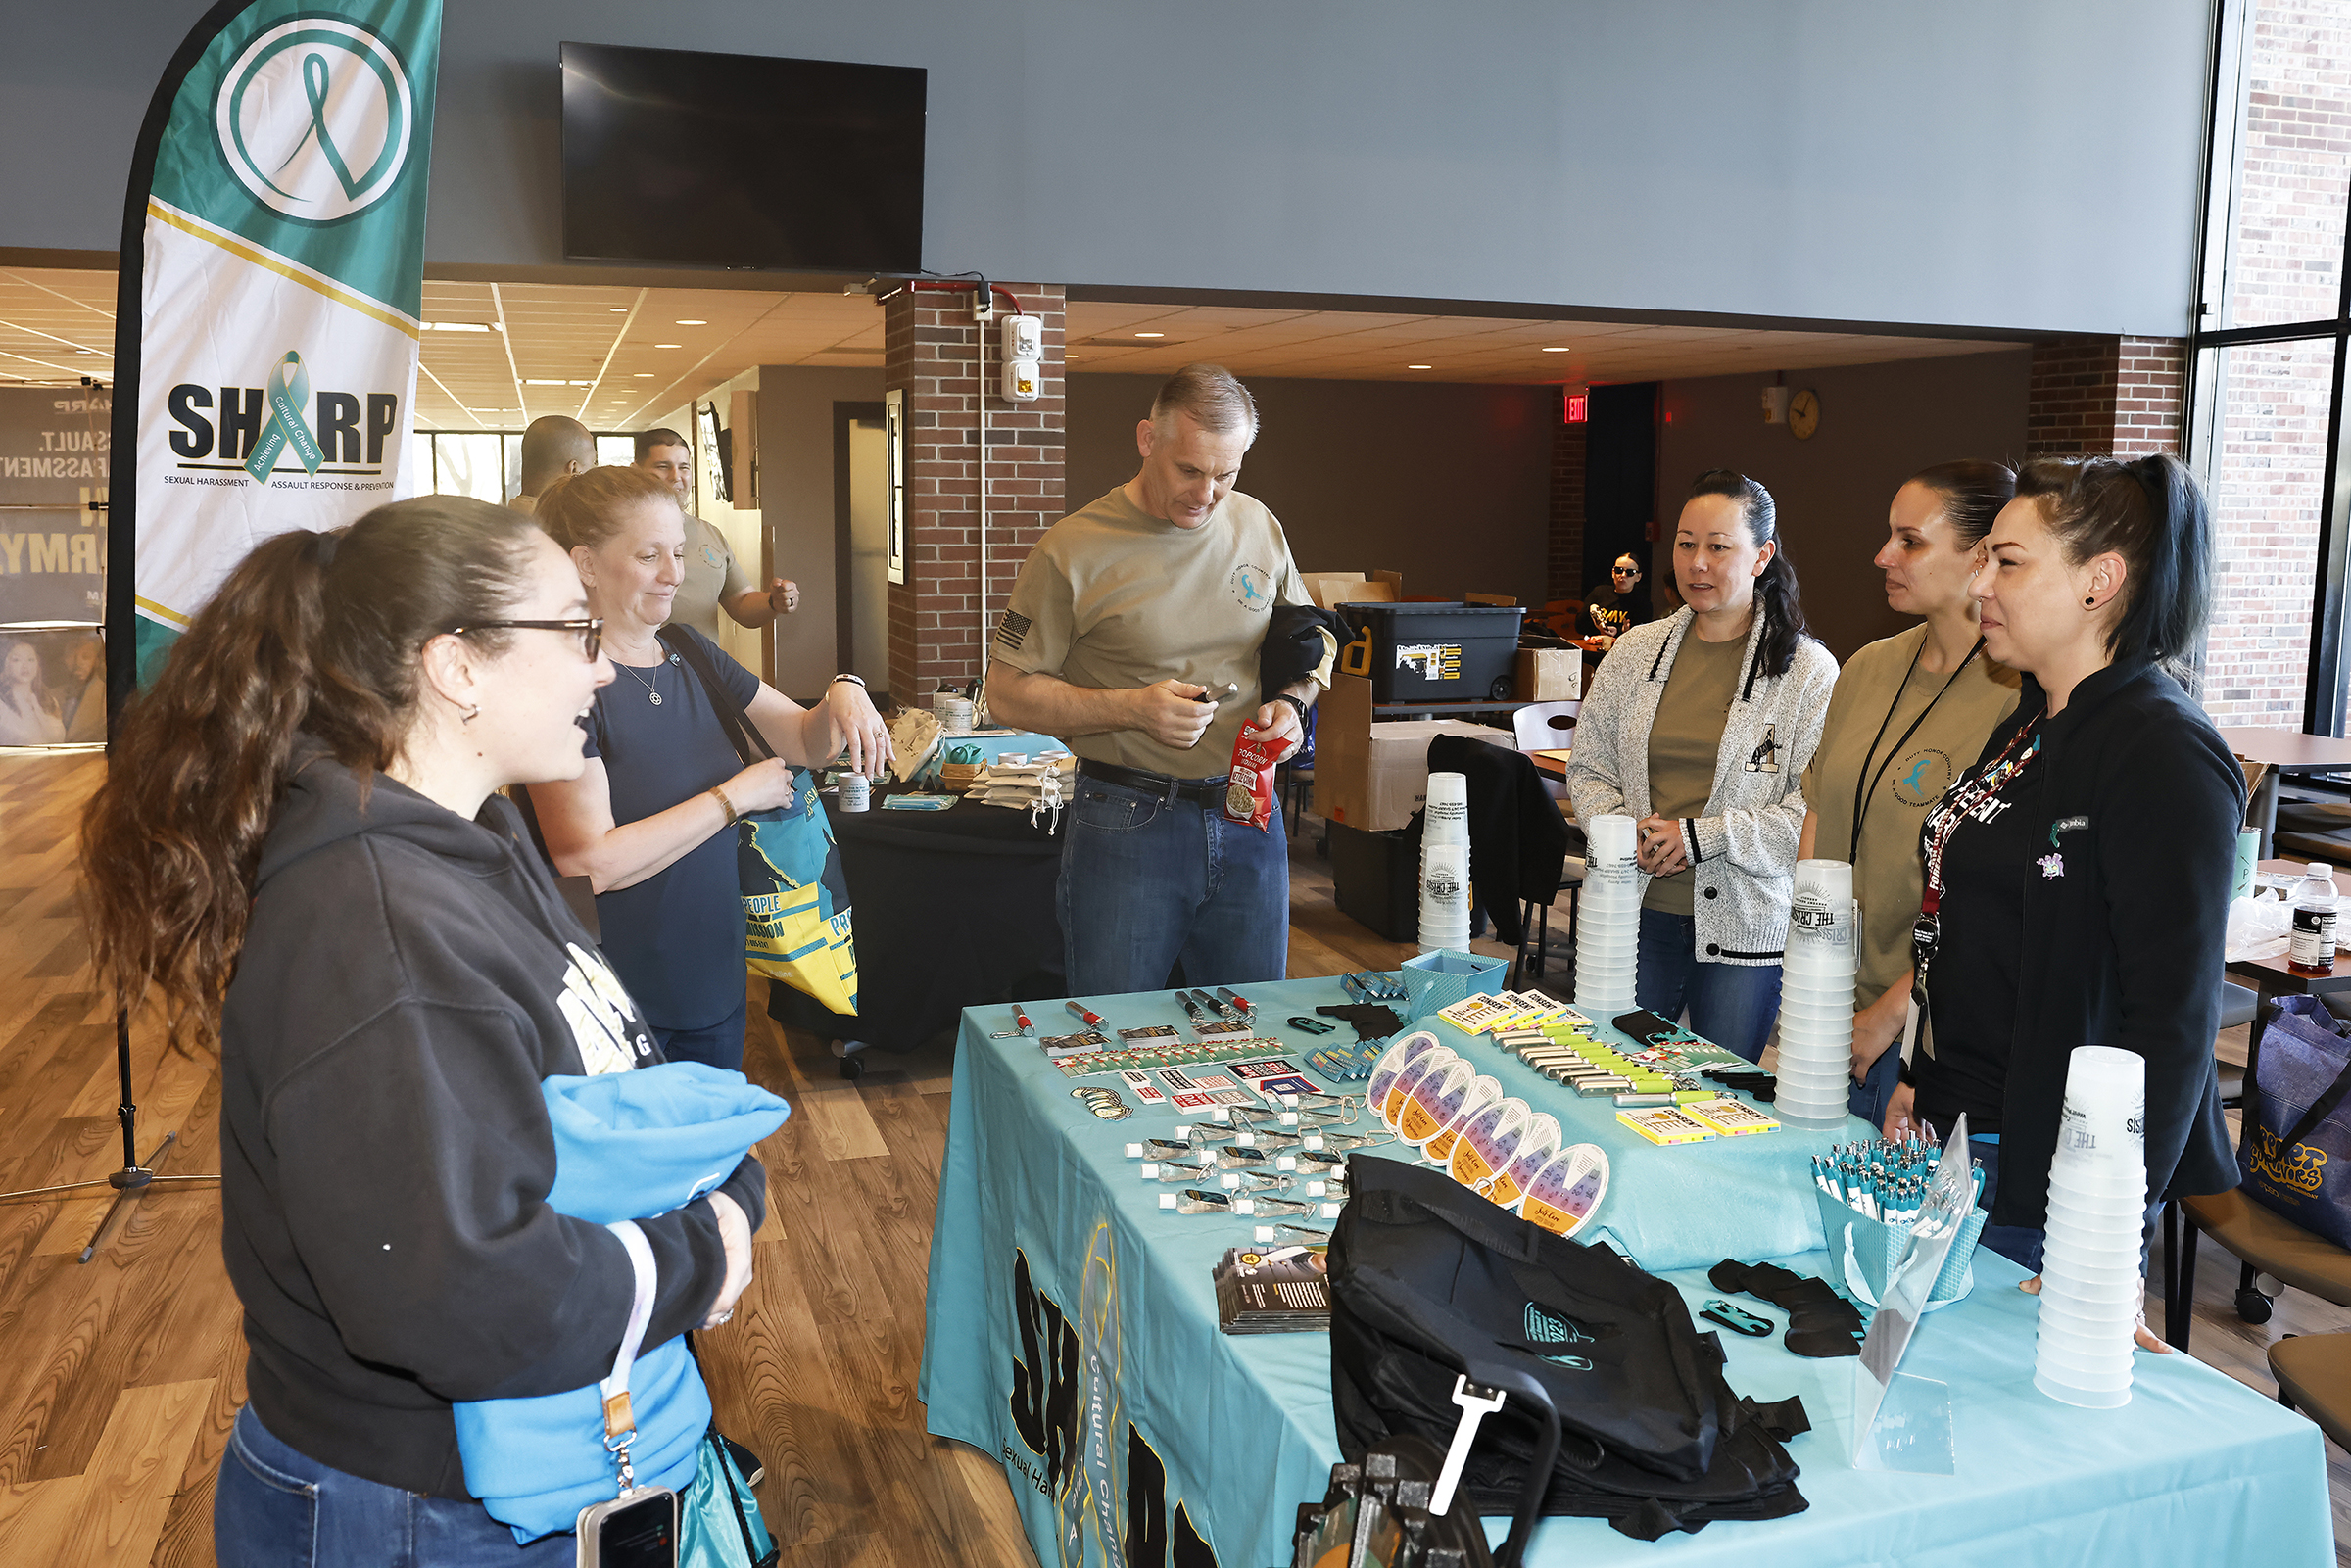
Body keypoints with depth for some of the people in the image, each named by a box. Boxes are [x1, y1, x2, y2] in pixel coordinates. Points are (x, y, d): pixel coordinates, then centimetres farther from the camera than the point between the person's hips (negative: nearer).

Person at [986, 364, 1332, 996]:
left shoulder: (1258, 526, 5)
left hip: (1249, 818, 4)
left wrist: (1291, 701, -3)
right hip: (1126, 825, -4)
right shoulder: (1073, 550, -9)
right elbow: (1007, 693, -6)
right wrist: (1131, 707, -18)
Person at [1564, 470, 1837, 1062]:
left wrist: (1699, 836, -19)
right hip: (1636, 908, 3)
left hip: (1743, 924, -3)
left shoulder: (1808, 671, -5)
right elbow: (1588, 768, 11)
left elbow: (1816, 808, -12)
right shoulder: (1636, 651, 6)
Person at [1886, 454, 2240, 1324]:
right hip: (1957, 1131, 8)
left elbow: (2174, 1017, -22)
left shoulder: (2165, 756, -18)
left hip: (2049, 1168, -8)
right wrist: (1923, 1082, 16)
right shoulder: (2032, 723, 10)